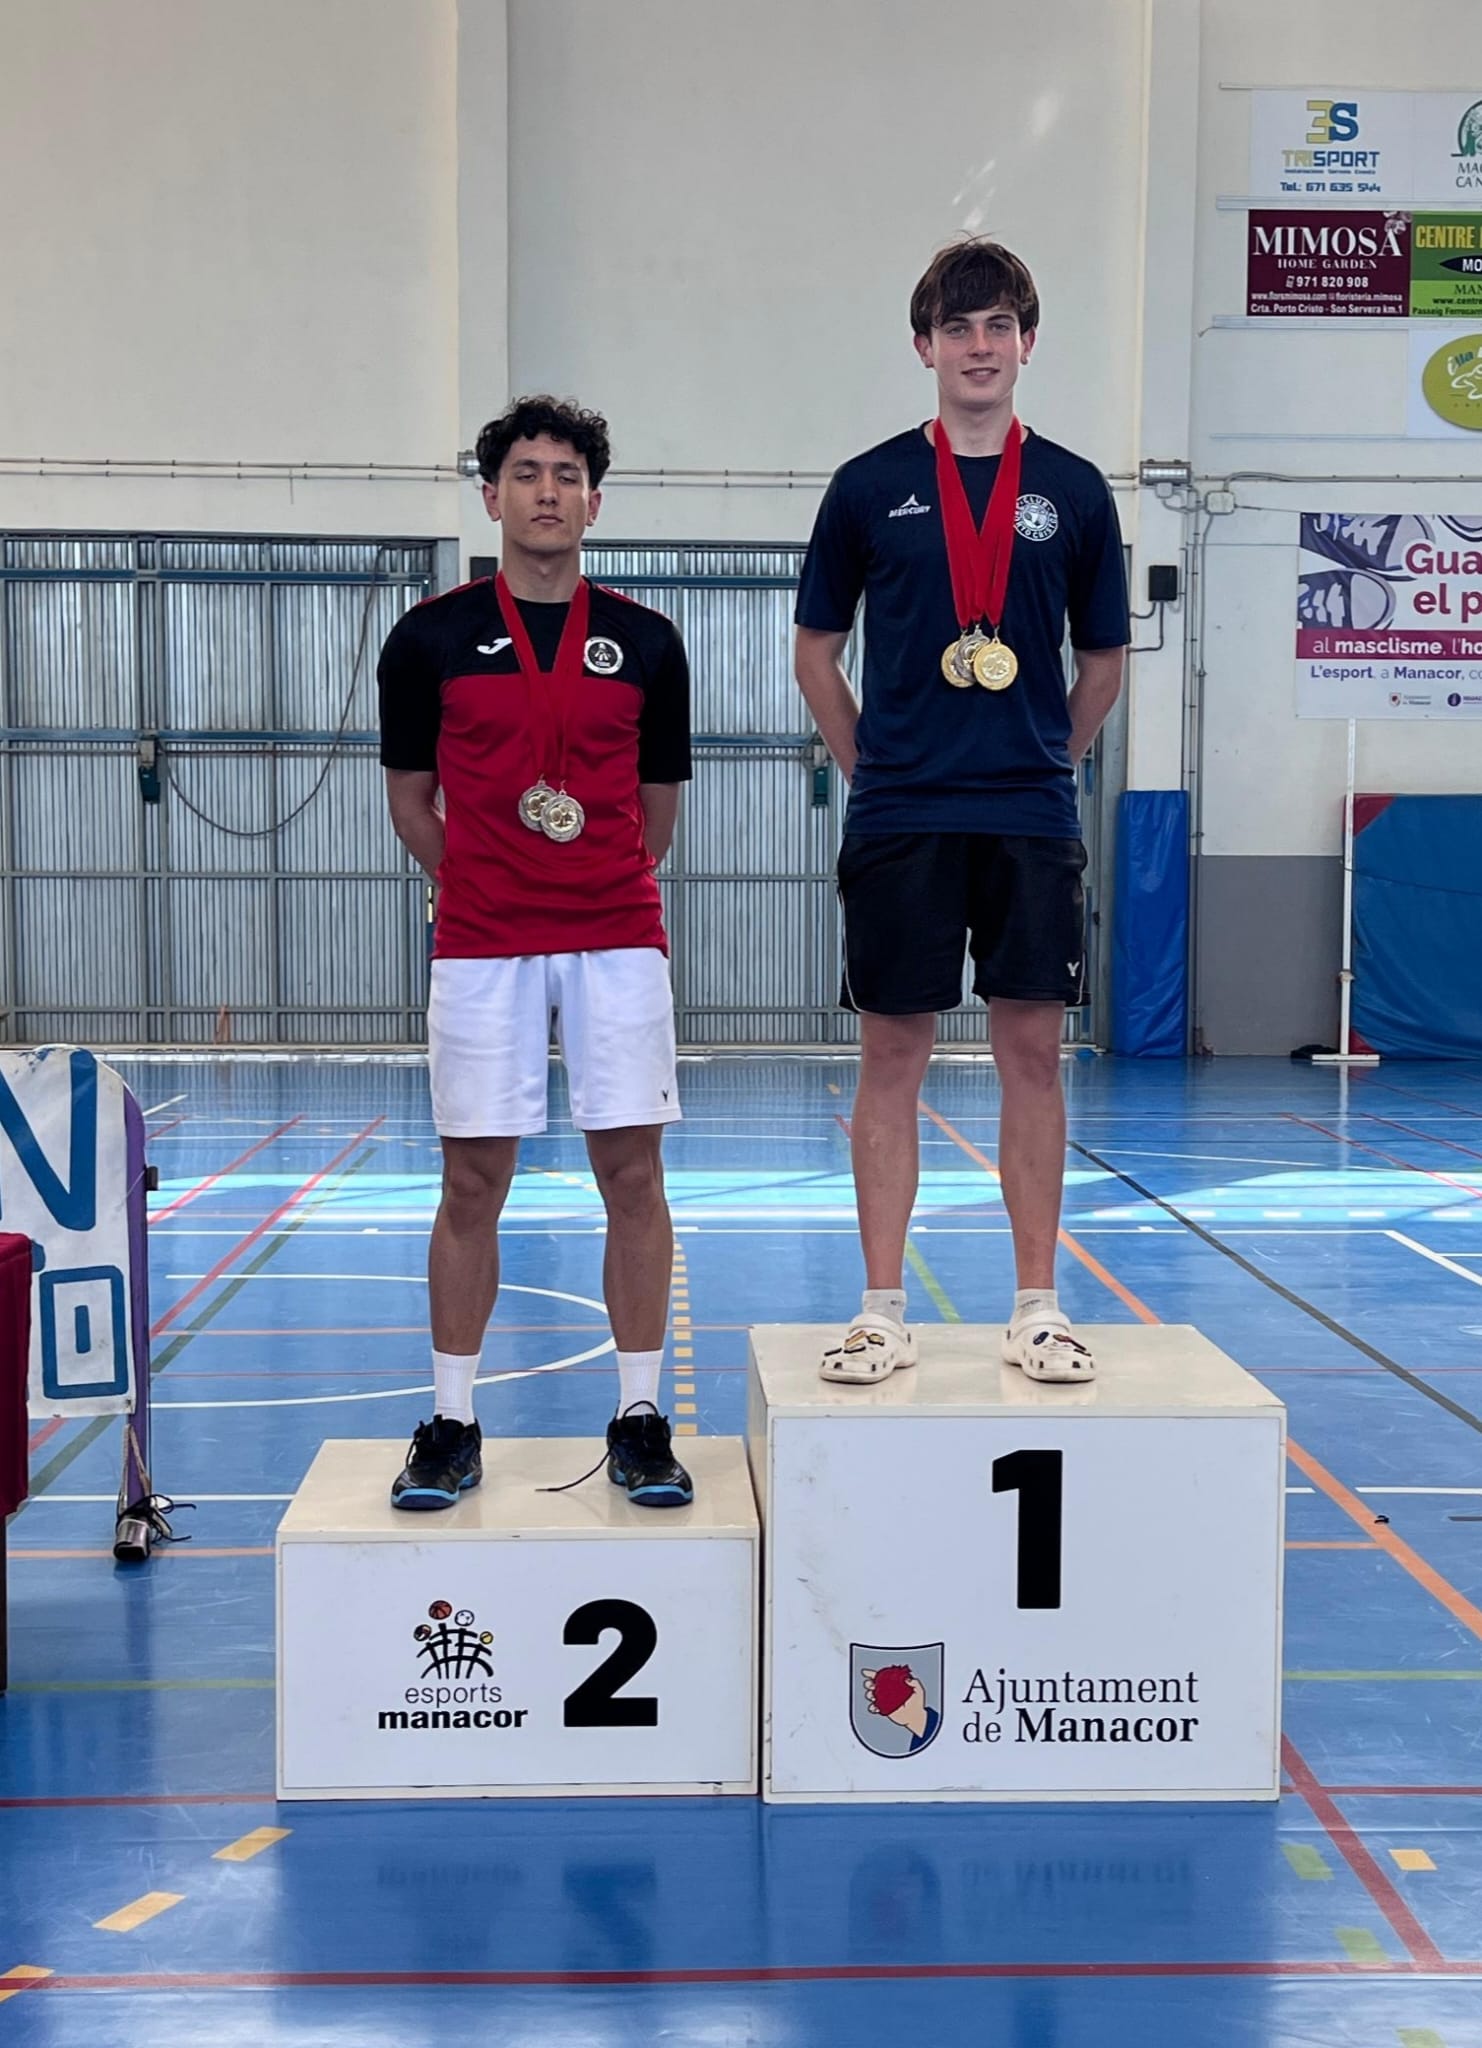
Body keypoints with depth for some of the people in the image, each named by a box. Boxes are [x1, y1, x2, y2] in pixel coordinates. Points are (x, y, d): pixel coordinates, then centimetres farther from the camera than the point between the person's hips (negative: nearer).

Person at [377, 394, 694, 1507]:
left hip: (620, 941, 1)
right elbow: (411, 798, 11)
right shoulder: (432, 636, 2)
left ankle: (641, 1421, 10)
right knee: (473, 1182, 3)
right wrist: (482, 886, 10)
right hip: (480, 947, 0)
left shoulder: (645, 640, 5)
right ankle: (452, 1425, 14)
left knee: (633, 1175, -1)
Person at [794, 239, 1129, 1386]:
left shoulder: (1073, 491, 7)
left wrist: (1051, 763, 9)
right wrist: (871, 767, 6)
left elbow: (1105, 657, 15)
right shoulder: (870, 487, 4)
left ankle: (1039, 1311, 12)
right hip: (899, 819, -1)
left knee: (1033, 1052, 3)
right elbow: (817, 648, 10)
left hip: (1032, 821, 1)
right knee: (893, 1056, 2)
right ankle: (884, 1312, 10)